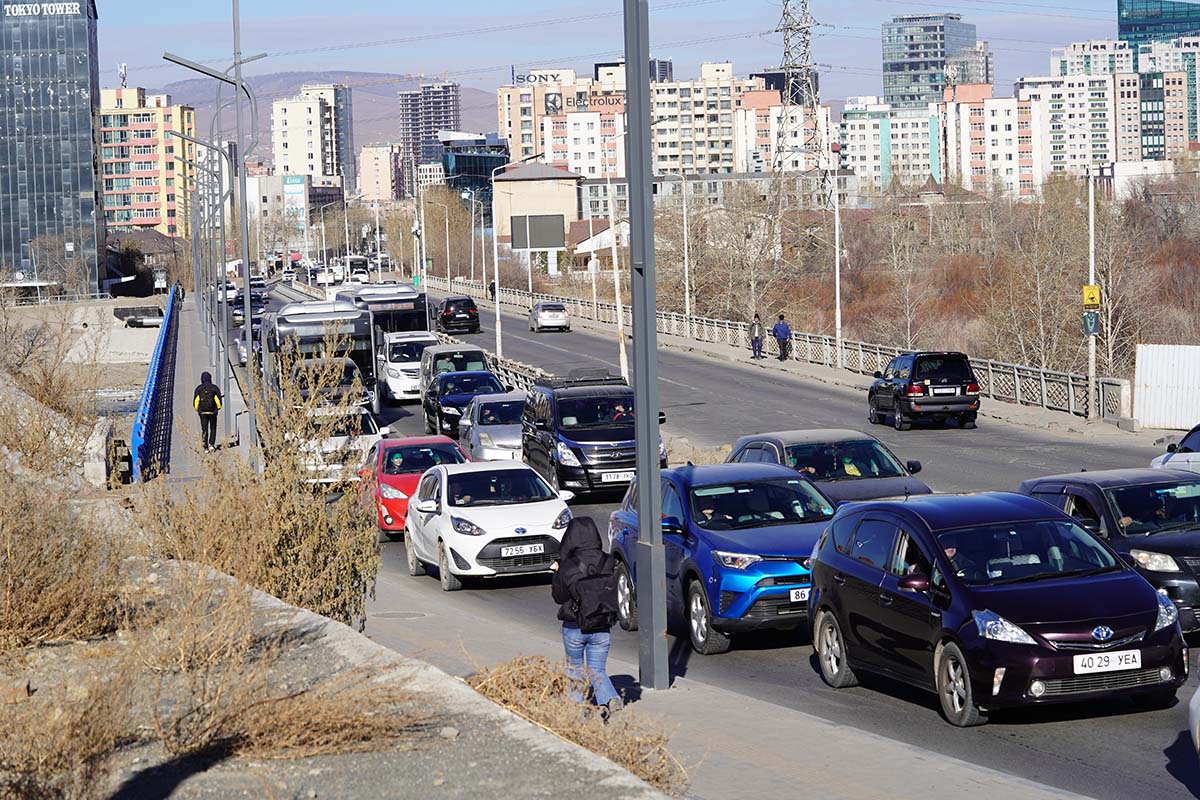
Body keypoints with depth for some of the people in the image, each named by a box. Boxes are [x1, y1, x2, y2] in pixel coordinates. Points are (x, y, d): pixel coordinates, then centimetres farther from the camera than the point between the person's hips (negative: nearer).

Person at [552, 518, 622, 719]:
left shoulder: (567, 568, -16)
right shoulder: (607, 563, -8)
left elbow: (559, 597, -5)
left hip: (574, 628, -2)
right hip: (602, 627, 2)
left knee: (575, 669, 20)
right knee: (597, 670, 12)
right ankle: (611, 699, -14)